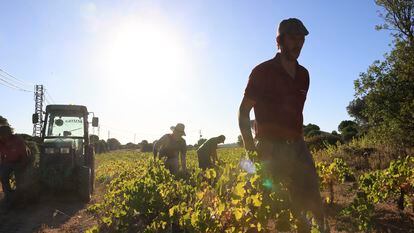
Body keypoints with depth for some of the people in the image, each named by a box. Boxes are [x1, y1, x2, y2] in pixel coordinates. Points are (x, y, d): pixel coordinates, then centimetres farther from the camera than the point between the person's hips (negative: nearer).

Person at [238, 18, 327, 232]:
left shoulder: (303, 75, 13)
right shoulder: (263, 72, -4)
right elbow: (243, 111, -3)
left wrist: (299, 139, 17)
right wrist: (249, 145, -11)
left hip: (297, 146, 5)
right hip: (270, 148, -5)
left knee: (312, 198, 0)